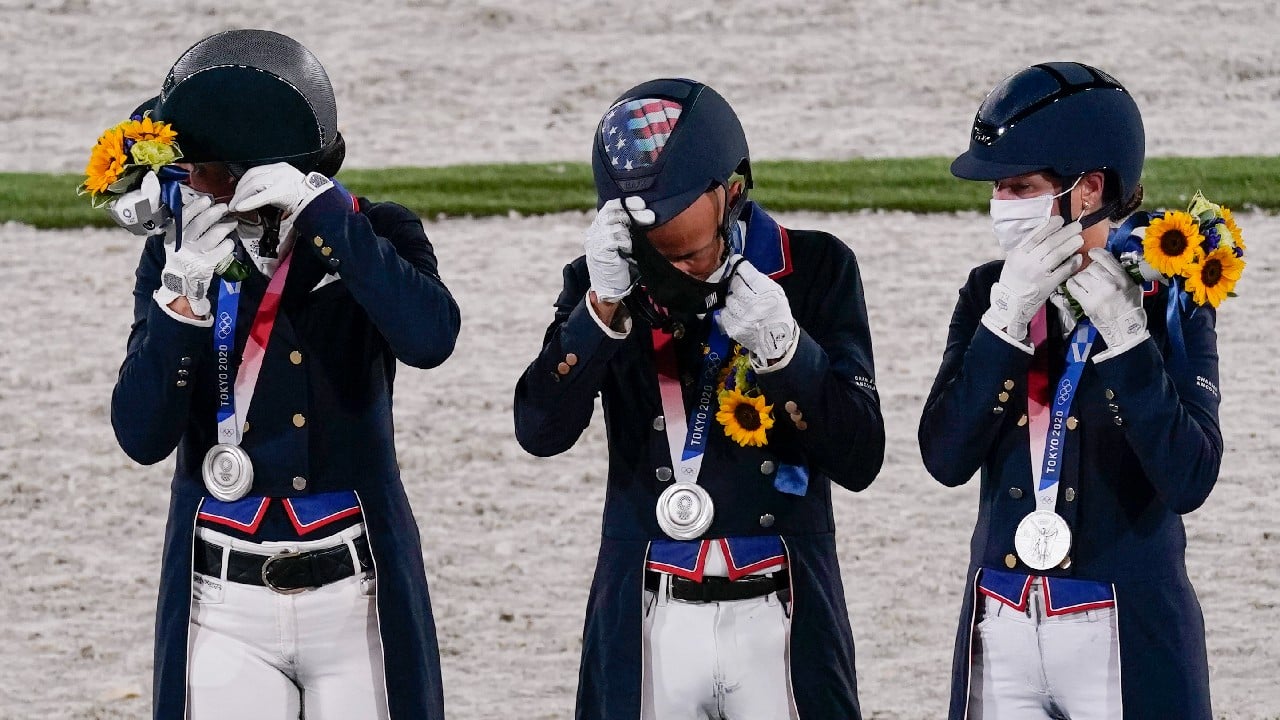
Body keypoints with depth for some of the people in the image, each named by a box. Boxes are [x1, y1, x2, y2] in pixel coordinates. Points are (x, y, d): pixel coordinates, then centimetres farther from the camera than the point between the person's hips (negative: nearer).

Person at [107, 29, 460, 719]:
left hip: (357, 599, -1)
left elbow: (429, 338, -26)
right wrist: (183, 295, -22)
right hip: (225, 606, 1)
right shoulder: (177, 255, -1)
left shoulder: (370, 236, -5)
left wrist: (320, 213, -27)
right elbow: (141, 436, -9)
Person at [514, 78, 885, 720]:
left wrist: (783, 347, -18)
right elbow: (541, 432, -11)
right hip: (648, 621, 1)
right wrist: (604, 305, -21)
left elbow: (859, 460, -4)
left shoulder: (813, 271, 0)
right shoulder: (606, 280, 3)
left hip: (777, 618, -1)